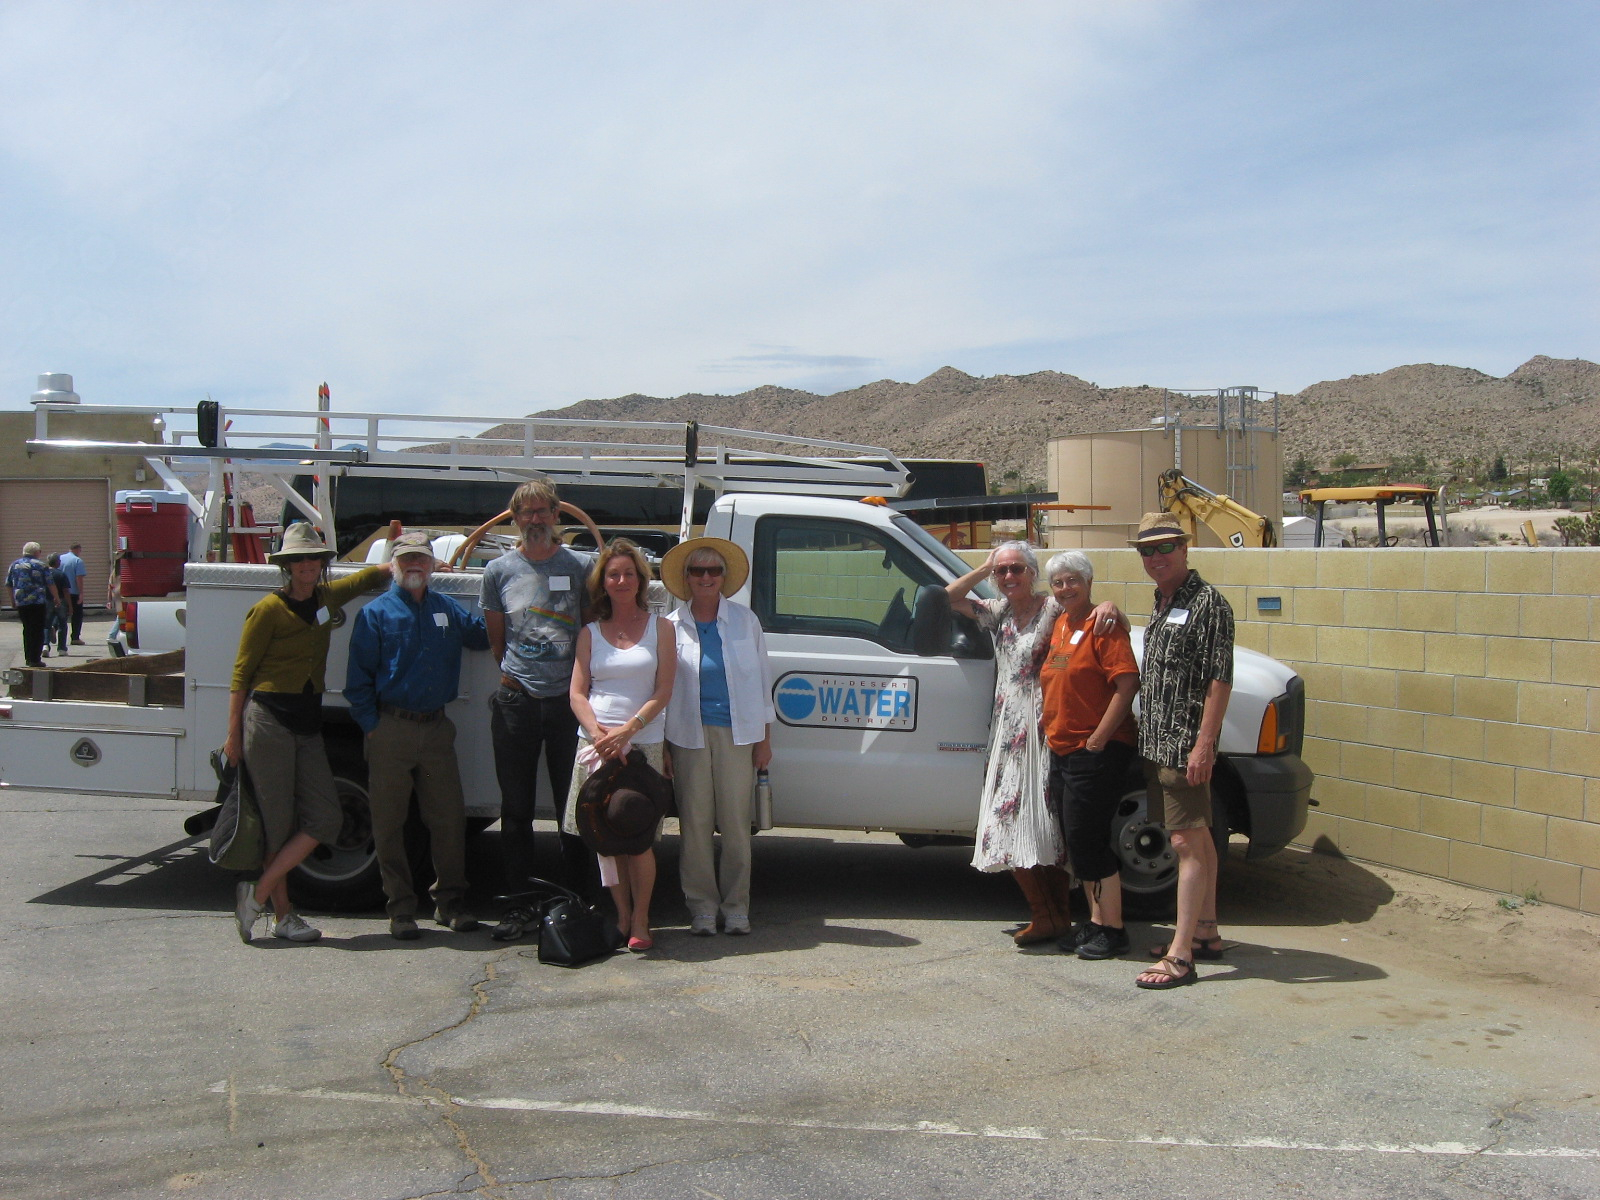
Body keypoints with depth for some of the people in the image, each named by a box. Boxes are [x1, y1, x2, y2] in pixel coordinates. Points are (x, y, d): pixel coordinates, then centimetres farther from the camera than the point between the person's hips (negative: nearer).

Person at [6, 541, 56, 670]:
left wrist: (13, 601, 24)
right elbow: (50, 584, -5)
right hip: (38, 602, -5)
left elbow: (8, 585, 14)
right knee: (37, 630, -1)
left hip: (21, 603, 5)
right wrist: (56, 597, 7)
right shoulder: (41, 565, -3)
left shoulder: (14, 565, 10)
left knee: (27, 630, 17)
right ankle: (35, 659, -6)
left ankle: (28, 657, 19)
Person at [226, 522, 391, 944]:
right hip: (268, 719, -7)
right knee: (278, 824, -2)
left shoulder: (327, 597, 11)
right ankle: (282, 915, 10)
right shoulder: (268, 610, -7)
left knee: (326, 818, 0)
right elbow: (241, 673, -5)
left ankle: (257, 893, 8)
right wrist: (234, 734, -7)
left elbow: (372, 573, 28)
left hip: (308, 723, 7)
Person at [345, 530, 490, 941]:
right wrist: (372, 726, -6)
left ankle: (450, 902, 16)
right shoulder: (375, 614, 2)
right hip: (392, 730, -3)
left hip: (437, 728, 3)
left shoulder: (448, 610, 12)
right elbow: (358, 679, 0)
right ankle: (401, 908, 12)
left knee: (449, 818, 4)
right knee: (390, 823, 2)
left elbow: (486, 634, 24)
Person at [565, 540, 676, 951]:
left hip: (644, 744, -2)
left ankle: (640, 921, 6)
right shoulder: (590, 634, 13)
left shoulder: (660, 628, 7)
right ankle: (621, 917, 12)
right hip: (596, 746, 2)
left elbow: (663, 692, 0)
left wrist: (627, 730, -13)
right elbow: (577, 693, 6)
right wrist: (598, 732, -12)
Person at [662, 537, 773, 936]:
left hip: (737, 734, 0)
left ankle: (736, 907, 14)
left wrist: (764, 737, 4)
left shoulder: (745, 620, 6)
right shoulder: (672, 626, 3)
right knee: (695, 823, 2)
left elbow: (761, 676, 8)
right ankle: (702, 907, 13)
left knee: (736, 823, 3)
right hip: (689, 736, 0)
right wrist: (662, 746, -1)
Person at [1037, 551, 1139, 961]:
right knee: (1076, 842, 13)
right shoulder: (1059, 624, 14)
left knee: (1089, 841, -6)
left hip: (1097, 752, -9)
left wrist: (1098, 739, -21)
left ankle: (1113, 931, 4)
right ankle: (1096, 920, 24)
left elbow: (1128, 684, -20)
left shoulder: (1102, 625, -12)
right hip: (1062, 750, 9)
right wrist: (1049, 726, 14)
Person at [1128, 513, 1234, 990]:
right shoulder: (1161, 604, 16)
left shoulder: (1207, 602, -12)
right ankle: (1206, 932, 27)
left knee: (1187, 842, -8)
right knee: (1197, 838, 17)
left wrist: (1204, 744, -22)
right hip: (1156, 742, 9)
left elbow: (1220, 680, -18)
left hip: (1184, 744, -9)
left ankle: (1181, 954, -8)